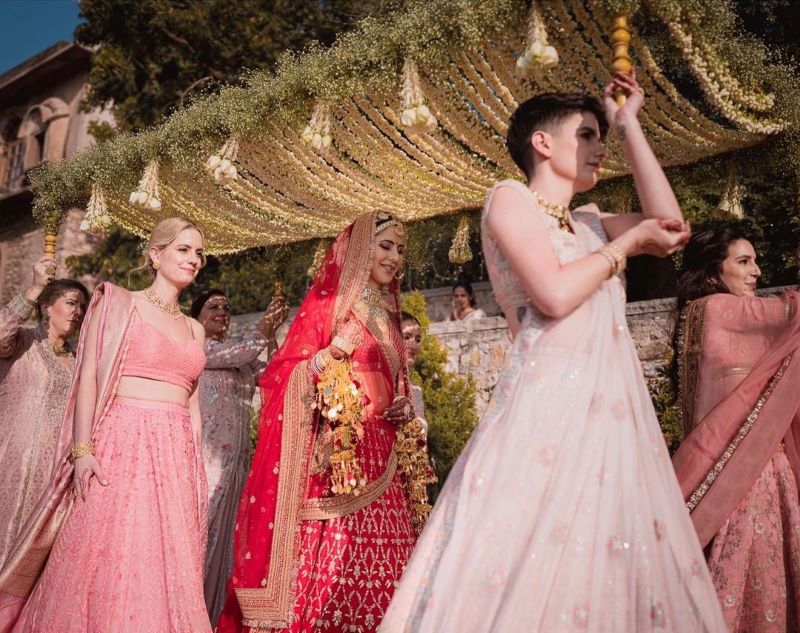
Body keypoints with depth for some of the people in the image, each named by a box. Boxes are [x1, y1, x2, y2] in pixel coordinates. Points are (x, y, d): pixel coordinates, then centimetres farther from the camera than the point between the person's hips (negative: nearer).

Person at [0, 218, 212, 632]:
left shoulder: (194, 329, 17)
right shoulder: (117, 303, 4)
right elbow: (88, 377, -4)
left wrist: (197, 468, 10)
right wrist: (82, 448, -14)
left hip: (176, 454, 5)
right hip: (121, 442, -4)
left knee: (167, 571, 4)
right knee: (105, 562, -4)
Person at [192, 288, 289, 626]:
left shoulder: (240, 354, 20)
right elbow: (236, 354, -13)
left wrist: (272, 333, -5)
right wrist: (264, 327, -12)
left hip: (235, 457, 6)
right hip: (204, 453, -6)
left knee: (221, 533, 8)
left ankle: (209, 613, 15)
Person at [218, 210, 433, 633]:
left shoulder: (388, 315, 19)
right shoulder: (327, 301, 0)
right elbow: (283, 374, -7)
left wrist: (405, 408, 8)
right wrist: (330, 354, -21)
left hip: (381, 463, 6)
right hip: (331, 459, -6)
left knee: (376, 573, 3)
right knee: (326, 564, -9)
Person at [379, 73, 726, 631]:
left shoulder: (588, 222, 23)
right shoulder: (510, 198, 2)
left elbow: (669, 224, 9)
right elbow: (556, 296, -13)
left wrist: (628, 122, 15)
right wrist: (629, 240, 1)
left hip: (615, 412, 7)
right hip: (550, 405, -7)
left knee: (604, 568, 5)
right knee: (530, 571, -8)